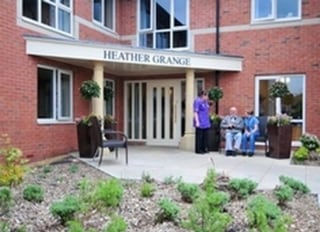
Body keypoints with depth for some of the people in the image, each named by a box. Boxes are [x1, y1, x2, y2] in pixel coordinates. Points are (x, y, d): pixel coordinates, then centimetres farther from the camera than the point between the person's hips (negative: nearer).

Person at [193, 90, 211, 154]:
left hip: (206, 123, 9)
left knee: (205, 136, 11)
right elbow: (195, 112, -17)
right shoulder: (197, 101, -13)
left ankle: (204, 149, 19)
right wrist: (197, 122, -21)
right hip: (200, 123, -9)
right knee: (199, 136, -2)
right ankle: (198, 150, 5)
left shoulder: (205, 101, 14)